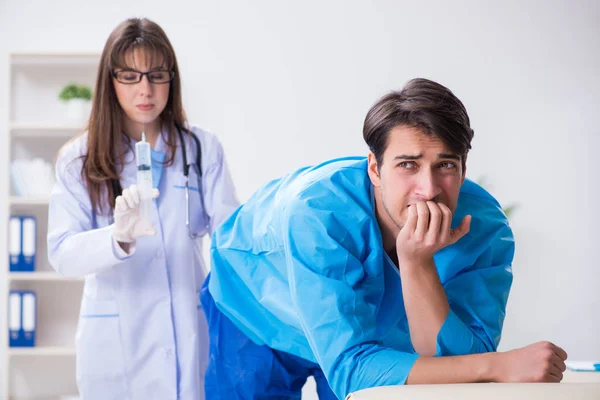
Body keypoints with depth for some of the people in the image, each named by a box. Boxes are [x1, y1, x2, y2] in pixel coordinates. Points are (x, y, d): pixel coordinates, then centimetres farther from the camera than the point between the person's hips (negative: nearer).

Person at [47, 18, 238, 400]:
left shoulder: (203, 148, 3)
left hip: (192, 334, 1)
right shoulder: (80, 158, 0)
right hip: (116, 343, 0)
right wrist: (118, 238, -30)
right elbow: (62, 252, -10)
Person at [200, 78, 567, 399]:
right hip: (258, 317, -3)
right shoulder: (316, 212, -40)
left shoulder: (485, 226, -29)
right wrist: (498, 366, -51)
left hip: (379, 330, 3)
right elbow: (350, 365, -44)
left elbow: (455, 360, -35)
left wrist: (417, 262, -49)